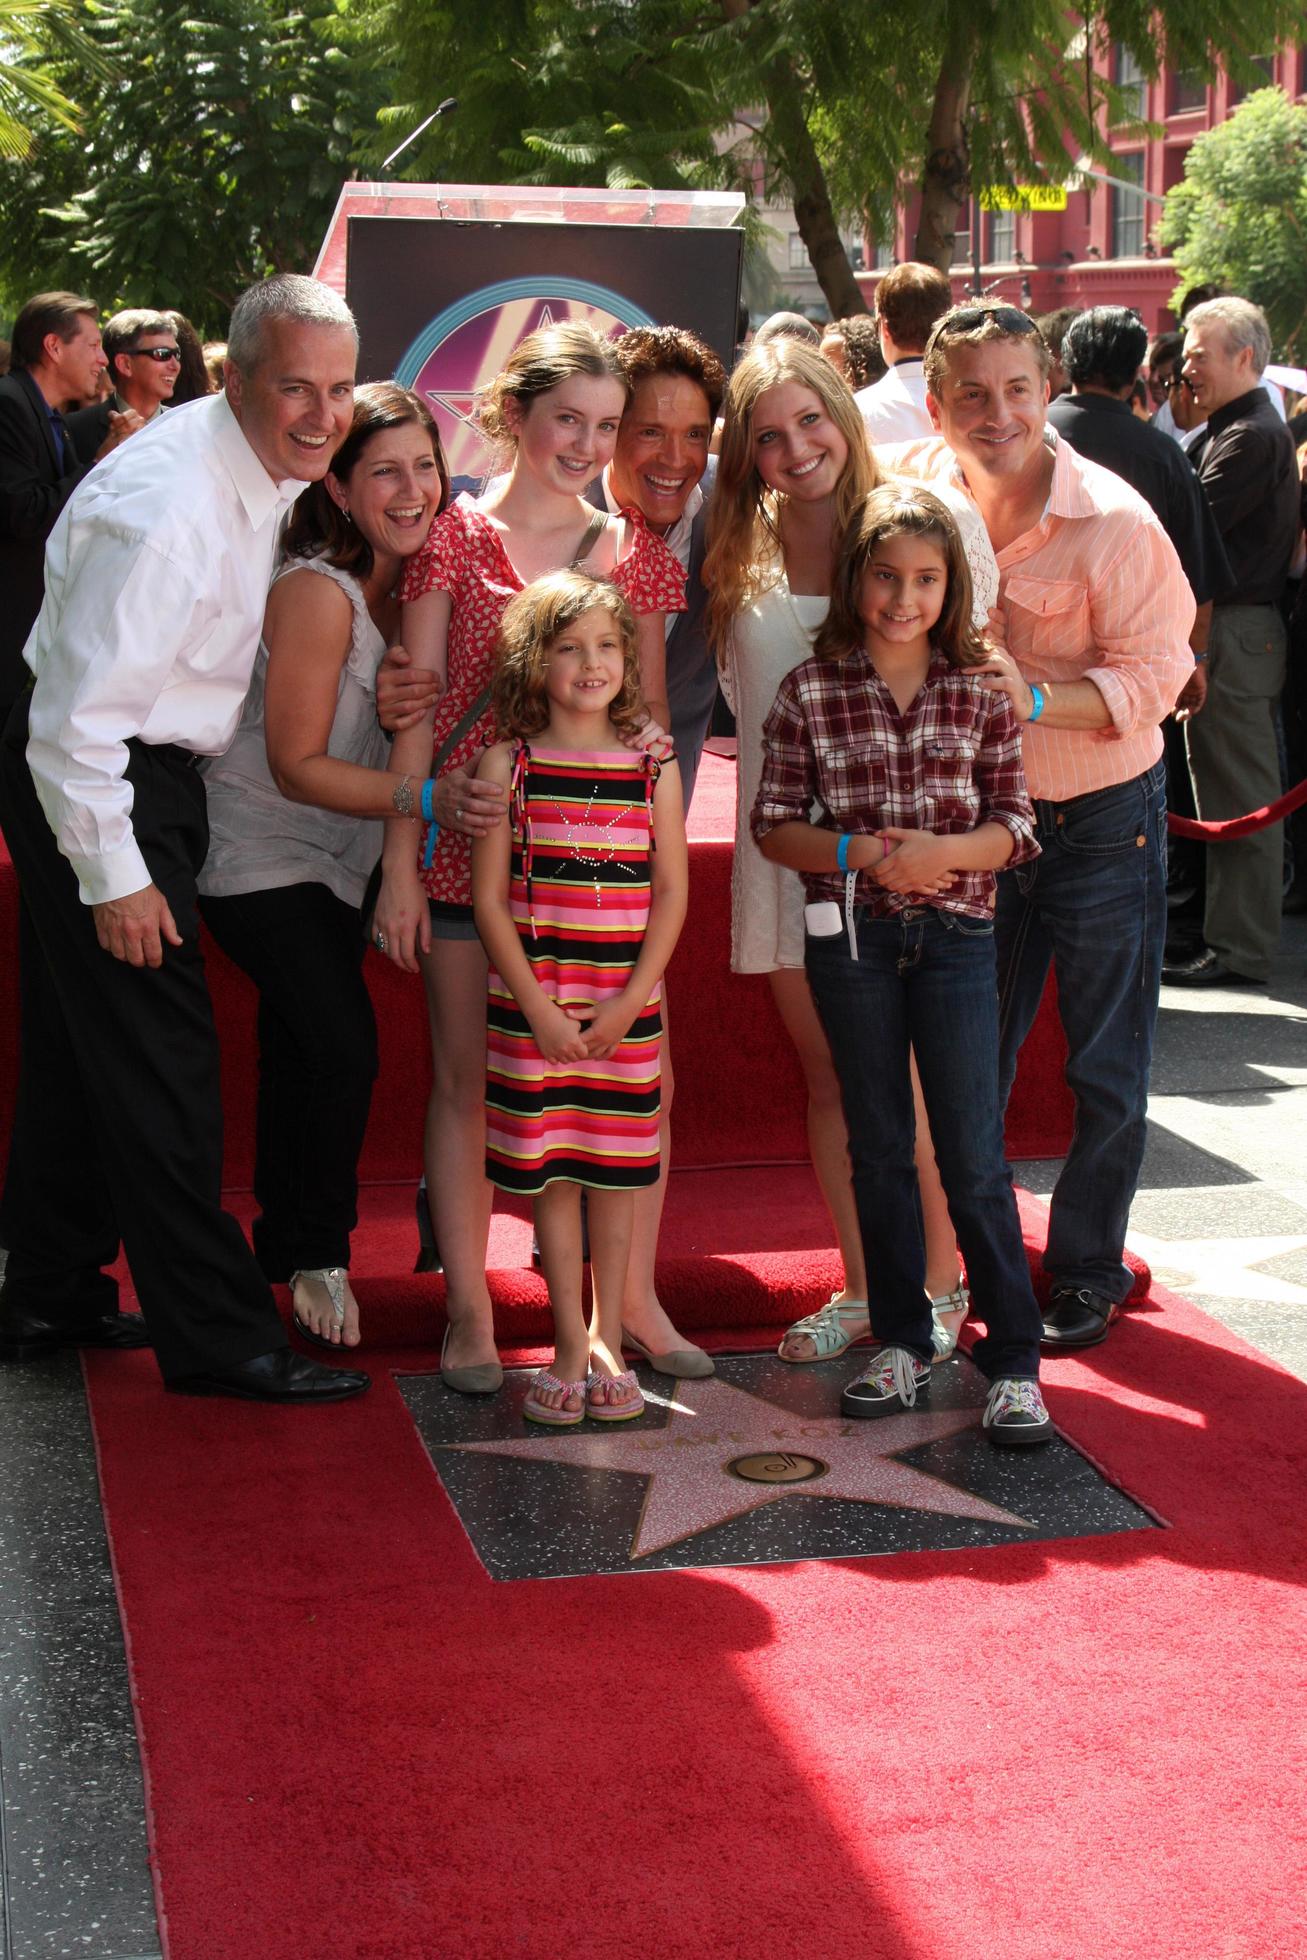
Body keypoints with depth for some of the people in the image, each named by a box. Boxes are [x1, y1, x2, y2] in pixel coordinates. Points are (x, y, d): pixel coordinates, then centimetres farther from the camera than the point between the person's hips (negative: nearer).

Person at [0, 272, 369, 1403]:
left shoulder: (268, 465, 2)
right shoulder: (166, 509, -27)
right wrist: (114, 877, -21)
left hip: (150, 771, 10)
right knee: (156, 1062, -6)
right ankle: (217, 1337, 2)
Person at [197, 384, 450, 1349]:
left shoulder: (411, 582, -2)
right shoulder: (317, 591, -25)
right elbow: (297, 764, -23)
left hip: (337, 860, 8)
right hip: (261, 854, -8)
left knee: (301, 1057, 18)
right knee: (343, 1049, -17)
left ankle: (291, 1246, 34)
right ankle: (314, 1253, 4)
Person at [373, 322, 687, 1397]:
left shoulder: (636, 551, 10)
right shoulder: (455, 534, 1)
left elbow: (652, 716, 14)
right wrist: (401, 861, -6)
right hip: (468, 843, -2)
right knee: (465, 1078, 4)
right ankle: (470, 1311, 13)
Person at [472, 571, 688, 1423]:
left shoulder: (654, 767, 3)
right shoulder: (507, 764, -1)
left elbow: (672, 892, 3)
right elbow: (489, 899, -3)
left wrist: (628, 1003, -7)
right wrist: (540, 1010, -10)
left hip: (628, 1006, 1)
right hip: (534, 1005, -1)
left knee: (616, 1172, 6)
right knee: (551, 1172, 3)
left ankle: (608, 1342, 17)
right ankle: (570, 1347, 13)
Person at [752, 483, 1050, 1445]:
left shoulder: (981, 691, 1)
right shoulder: (811, 689, -1)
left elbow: (1014, 827, 2)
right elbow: (773, 826, 0)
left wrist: (940, 850, -17)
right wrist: (864, 853, -16)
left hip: (955, 935, -1)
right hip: (851, 937, 1)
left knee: (975, 1157, -2)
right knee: (879, 1149, 11)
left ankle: (1015, 1360, 6)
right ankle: (902, 1343, 23)